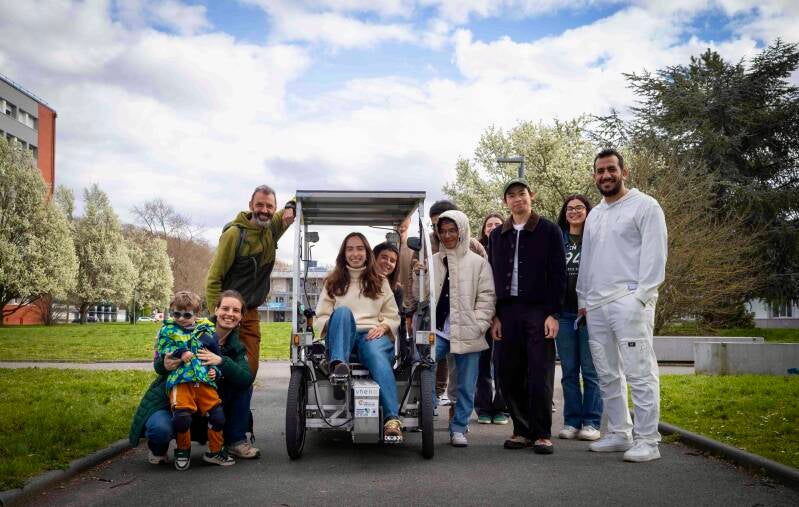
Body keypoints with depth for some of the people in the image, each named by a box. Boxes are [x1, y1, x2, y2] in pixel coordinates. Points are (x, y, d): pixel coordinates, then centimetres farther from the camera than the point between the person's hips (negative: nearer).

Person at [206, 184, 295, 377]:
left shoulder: (272, 228, 4)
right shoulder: (235, 234, -13)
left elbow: (296, 200, 21)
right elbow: (214, 278, -12)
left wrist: (290, 208, -3)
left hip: (251, 313, 6)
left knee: (250, 369, 5)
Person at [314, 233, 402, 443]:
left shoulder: (380, 282, 23)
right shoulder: (333, 282, 21)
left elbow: (393, 316, 18)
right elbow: (320, 317, 13)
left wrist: (382, 326, -4)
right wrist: (334, 325, -9)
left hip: (373, 335, 0)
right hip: (342, 338, 1)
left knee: (376, 354, -38)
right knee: (342, 312, -33)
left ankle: (392, 419, -52)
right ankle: (339, 365, -54)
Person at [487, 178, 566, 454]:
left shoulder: (549, 231, 3)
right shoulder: (497, 235, 14)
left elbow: (558, 274, -1)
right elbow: (492, 277, 13)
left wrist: (553, 313, -9)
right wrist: (494, 316, 5)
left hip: (538, 311, -4)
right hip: (507, 312, 4)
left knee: (539, 377, -4)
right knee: (509, 376, 4)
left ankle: (541, 434, 6)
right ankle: (522, 430, 16)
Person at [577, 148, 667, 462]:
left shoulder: (645, 206, 0)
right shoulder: (594, 215, 21)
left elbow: (654, 255, -8)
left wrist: (641, 297, -15)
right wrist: (583, 300, 18)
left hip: (629, 302, -7)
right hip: (596, 306, 8)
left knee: (640, 373, -8)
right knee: (607, 375, 10)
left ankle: (647, 440, -3)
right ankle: (619, 434, 19)